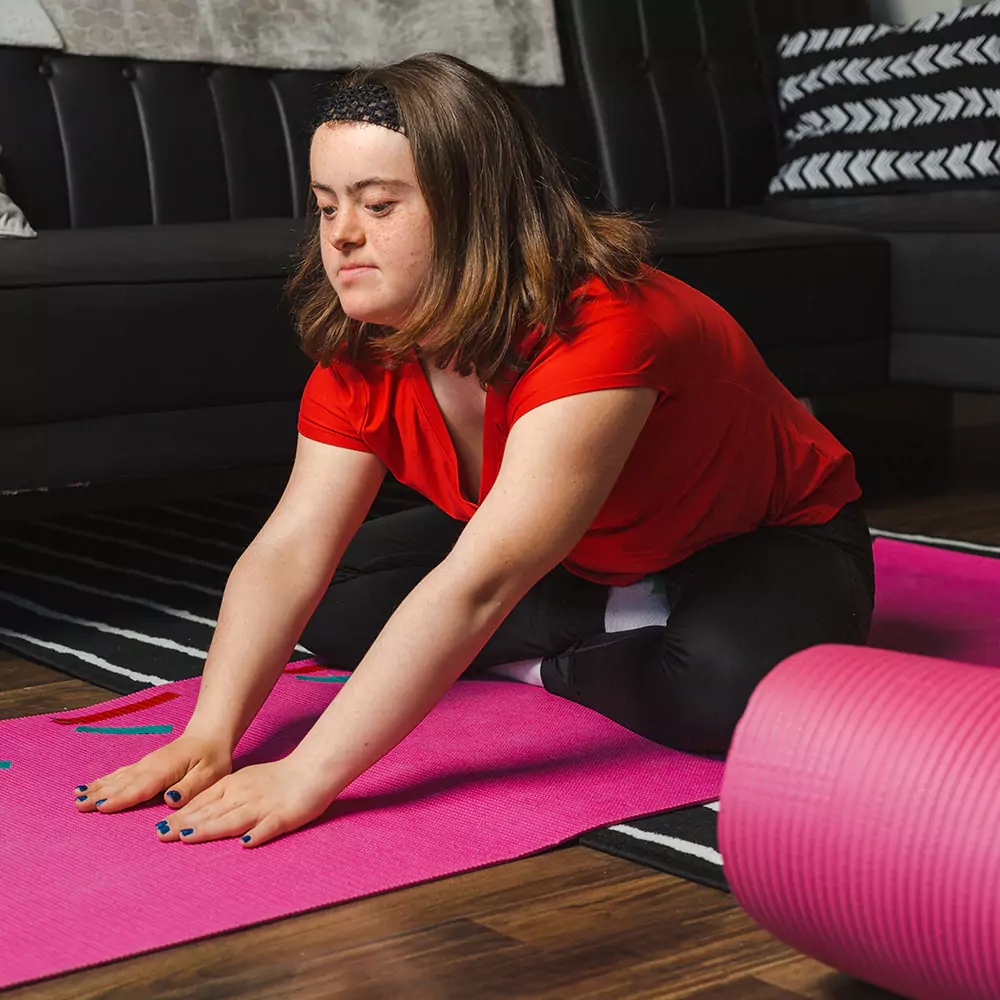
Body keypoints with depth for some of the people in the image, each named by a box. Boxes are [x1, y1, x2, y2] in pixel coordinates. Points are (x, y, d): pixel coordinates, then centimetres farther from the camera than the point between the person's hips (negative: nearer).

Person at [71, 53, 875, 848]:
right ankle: (628, 627, -4)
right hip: (588, 562, 7)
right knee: (338, 601, -6)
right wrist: (208, 738, -36)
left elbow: (478, 584, -47)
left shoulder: (600, 329, -39)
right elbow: (292, 550, -22)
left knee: (734, 684, -39)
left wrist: (307, 777, -50)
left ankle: (545, 666, -10)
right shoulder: (361, 356, -14)